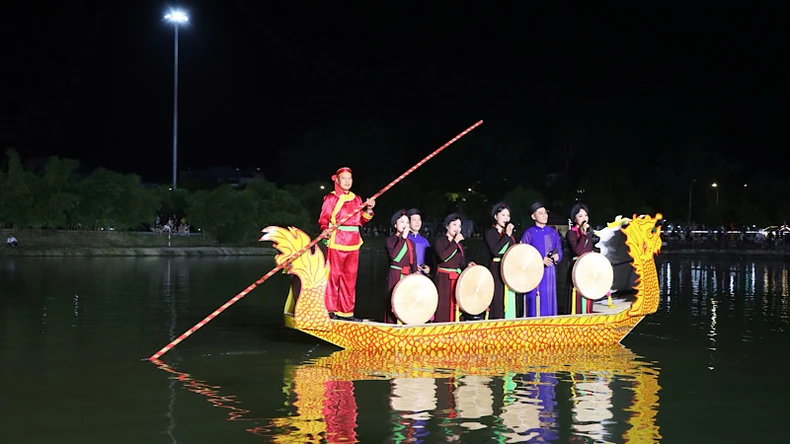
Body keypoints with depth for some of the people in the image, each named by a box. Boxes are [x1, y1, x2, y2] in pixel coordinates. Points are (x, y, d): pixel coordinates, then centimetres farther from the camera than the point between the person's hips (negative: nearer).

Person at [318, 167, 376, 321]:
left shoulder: (356, 199, 15)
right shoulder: (331, 198, 0)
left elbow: (361, 221, 14)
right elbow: (323, 218, -5)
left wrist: (368, 210, -2)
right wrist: (325, 229, -24)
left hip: (353, 242, 5)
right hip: (336, 241, -5)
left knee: (350, 277, 6)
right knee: (333, 275, -4)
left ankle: (346, 311, 13)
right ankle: (330, 309, 4)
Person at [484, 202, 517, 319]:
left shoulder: (509, 233, 19)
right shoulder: (490, 233, -1)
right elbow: (495, 250, -17)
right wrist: (507, 235, -15)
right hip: (497, 271, -6)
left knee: (509, 302, 4)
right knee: (498, 302, -10)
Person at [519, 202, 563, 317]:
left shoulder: (553, 232, 11)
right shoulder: (529, 233, -2)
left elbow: (559, 251, 15)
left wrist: (557, 256, -8)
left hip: (550, 273, 4)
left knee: (549, 300, 5)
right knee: (535, 303, -5)